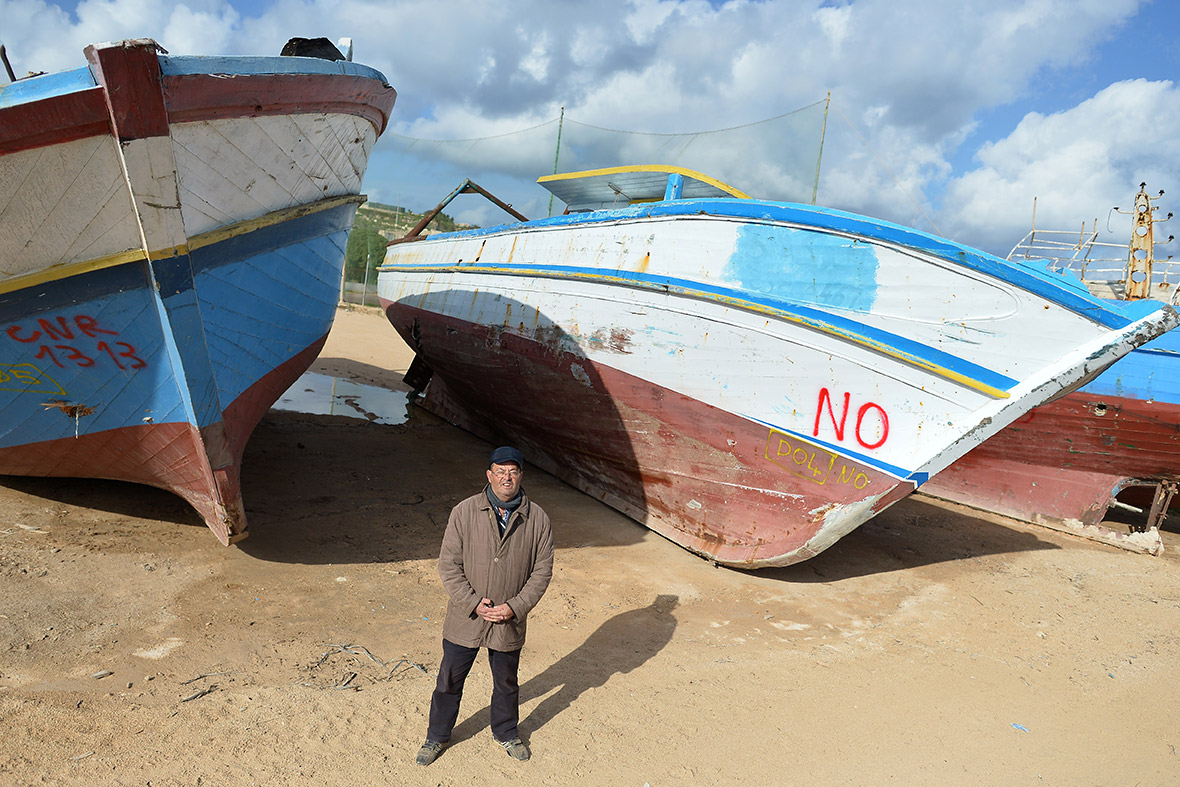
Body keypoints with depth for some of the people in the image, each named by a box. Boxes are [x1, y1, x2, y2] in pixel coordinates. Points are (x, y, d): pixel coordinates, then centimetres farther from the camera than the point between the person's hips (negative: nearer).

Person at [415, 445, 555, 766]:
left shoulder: (538, 519, -8)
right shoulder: (464, 513, -12)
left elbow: (542, 571, -4)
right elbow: (448, 565, -9)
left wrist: (515, 607, -13)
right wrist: (474, 603, -17)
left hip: (509, 622, 1)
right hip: (465, 620, -1)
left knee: (506, 683, 21)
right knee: (449, 681, 16)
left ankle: (506, 733, 47)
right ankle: (437, 736, 41)